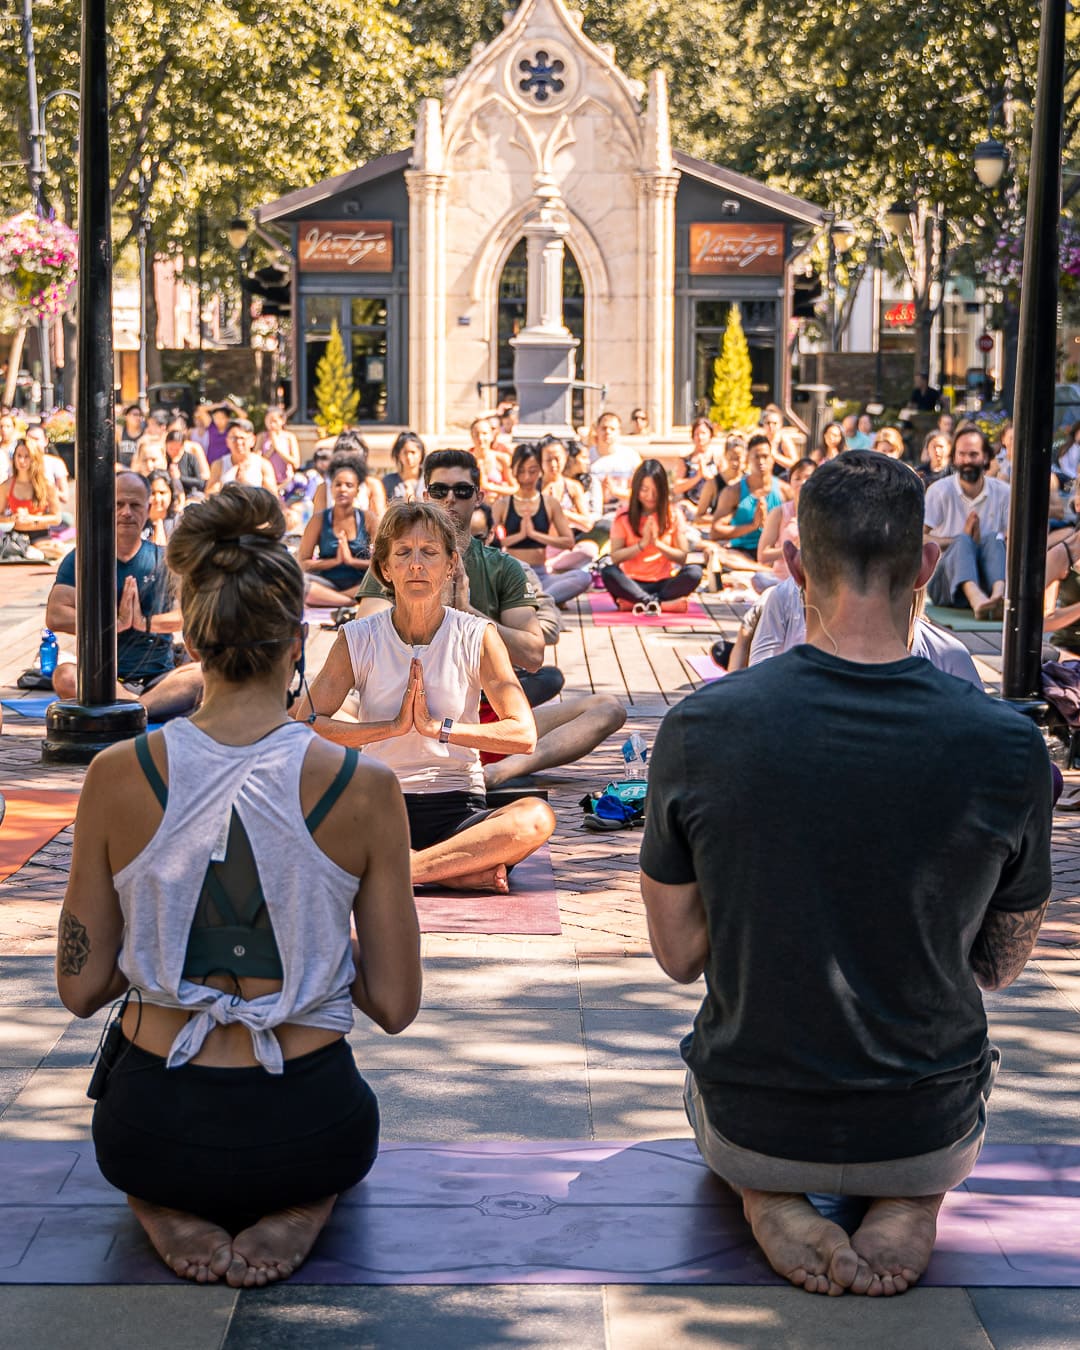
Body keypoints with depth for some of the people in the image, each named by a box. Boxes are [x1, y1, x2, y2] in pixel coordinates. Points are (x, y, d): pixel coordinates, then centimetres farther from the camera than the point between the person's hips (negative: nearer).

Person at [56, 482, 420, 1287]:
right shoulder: (363, 788, -13)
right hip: (302, 1132, 0)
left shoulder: (119, 775, -11)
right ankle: (298, 1213, 4)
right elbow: (395, 1005, -6)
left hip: (150, 1133, 1)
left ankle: (169, 1213, 6)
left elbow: (81, 988, -2)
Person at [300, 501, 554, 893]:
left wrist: (438, 727, -16)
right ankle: (462, 869, -26)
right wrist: (393, 726, -16)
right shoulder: (358, 639, 2)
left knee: (536, 818, -32)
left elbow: (524, 735, -8)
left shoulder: (477, 637, 1)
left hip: (459, 809, 0)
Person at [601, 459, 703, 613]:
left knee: (694, 572, -28)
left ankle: (639, 601, -30)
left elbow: (682, 557, -1)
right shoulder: (624, 516, 2)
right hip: (634, 583, -1)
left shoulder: (673, 515, 4)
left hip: (664, 583, 1)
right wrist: (642, 544, -17)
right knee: (609, 573, -32)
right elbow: (615, 557, -6)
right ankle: (666, 604, -35)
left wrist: (657, 543, -15)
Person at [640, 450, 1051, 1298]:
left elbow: (679, 956, -4)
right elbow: (1002, 966, -1)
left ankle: (766, 1198, 4)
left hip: (755, 1129, 0)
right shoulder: (1007, 746, -16)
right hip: (929, 1137, 0)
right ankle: (911, 1203, 5)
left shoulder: (700, 729, -16)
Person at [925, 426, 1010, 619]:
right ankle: (975, 598, -64)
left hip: (987, 579, 2)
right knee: (962, 541, -31)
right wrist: (959, 542, -13)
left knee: (993, 538, -25)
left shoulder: (1003, 492, 11)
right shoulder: (939, 491, 5)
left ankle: (999, 595, -56)